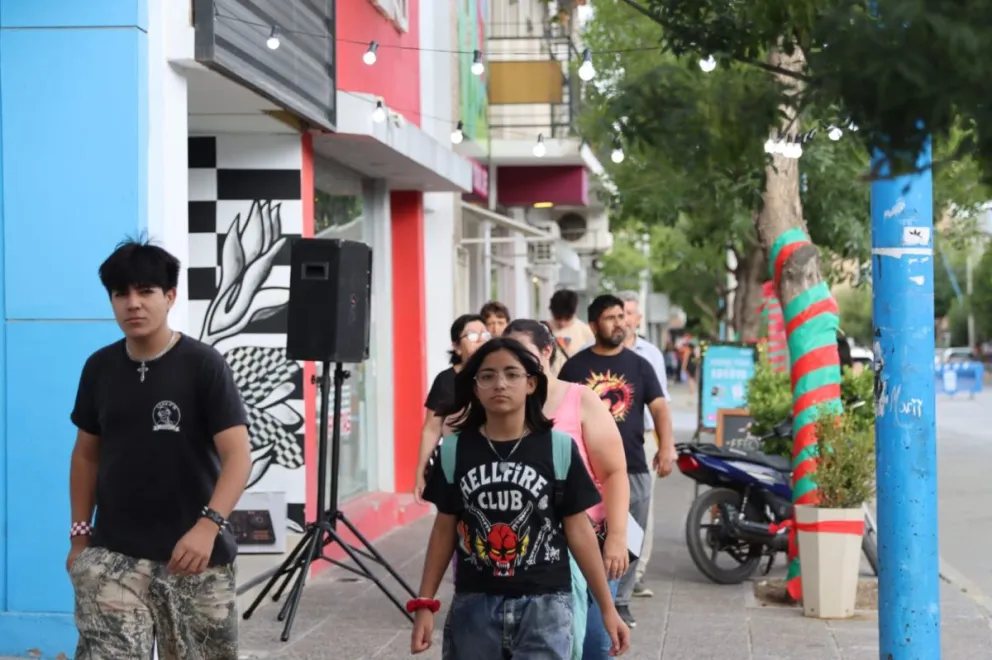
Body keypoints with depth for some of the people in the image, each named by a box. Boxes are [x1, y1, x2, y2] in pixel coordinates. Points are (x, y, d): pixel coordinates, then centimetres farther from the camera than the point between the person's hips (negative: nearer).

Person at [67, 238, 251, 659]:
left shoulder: (204, 365, -8)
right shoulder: (99, 368, 5)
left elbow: (238, 455, -14)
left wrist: (208, 525, -28)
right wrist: (79, 533, 14)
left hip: (195, 554, -2)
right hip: (112, 553, 2)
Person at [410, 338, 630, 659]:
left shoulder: (559, 448, -3)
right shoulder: (454, 450, 2)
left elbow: (579, 530, 2)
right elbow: (444, 529, 9)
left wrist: (607, 608, 3)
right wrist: (425, 604, 6)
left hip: (543, 604, -2)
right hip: (474, 604, 2)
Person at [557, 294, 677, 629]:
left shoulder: (639, 365, 7)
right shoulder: (575, 366, 4)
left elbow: (658, 407, 0)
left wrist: (666, 447, -15)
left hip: (633, 467, 2)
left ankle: (620, 601, 17)